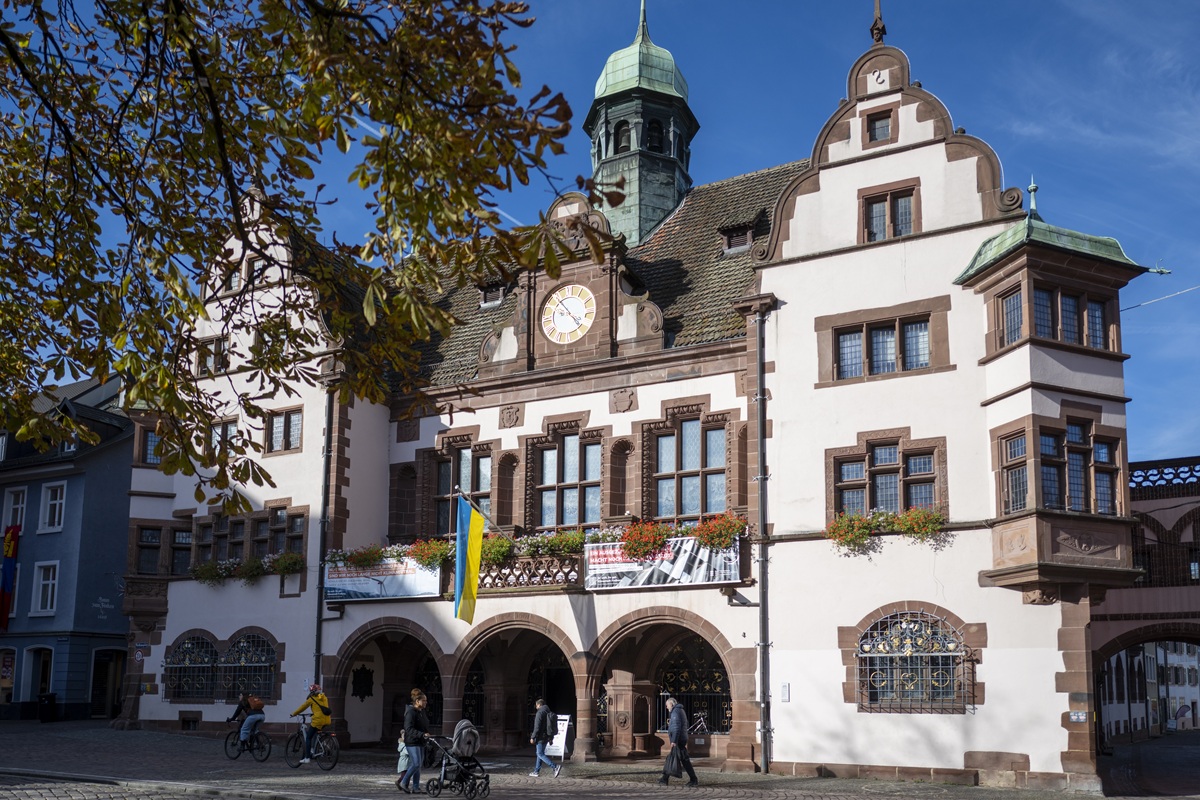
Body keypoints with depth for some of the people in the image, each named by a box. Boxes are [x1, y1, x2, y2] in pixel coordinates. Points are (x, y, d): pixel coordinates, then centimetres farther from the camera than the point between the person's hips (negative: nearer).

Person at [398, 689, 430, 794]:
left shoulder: (422, 712, 14)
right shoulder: (411, 712, -14)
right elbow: (409, 729, -23)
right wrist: (422, 734, -30)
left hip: (420, 742, 9)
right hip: (412, 742, -9)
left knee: (418, 765, 9)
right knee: (416, 764, -12)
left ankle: (416, 787, 13)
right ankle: (403, 782, 3)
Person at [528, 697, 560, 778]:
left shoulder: (540, 713, -13)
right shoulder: (550, 713, 14)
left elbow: (537, 727, -19)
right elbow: (553, 726, 19)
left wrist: (533, 737, -14)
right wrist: (551, 738, 24)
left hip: (541, 737, -9)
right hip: (547, 737, 9)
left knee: (540, 754, -8)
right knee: (539, 753, 17)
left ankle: (555, 767, -20)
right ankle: (536, 772, 20)